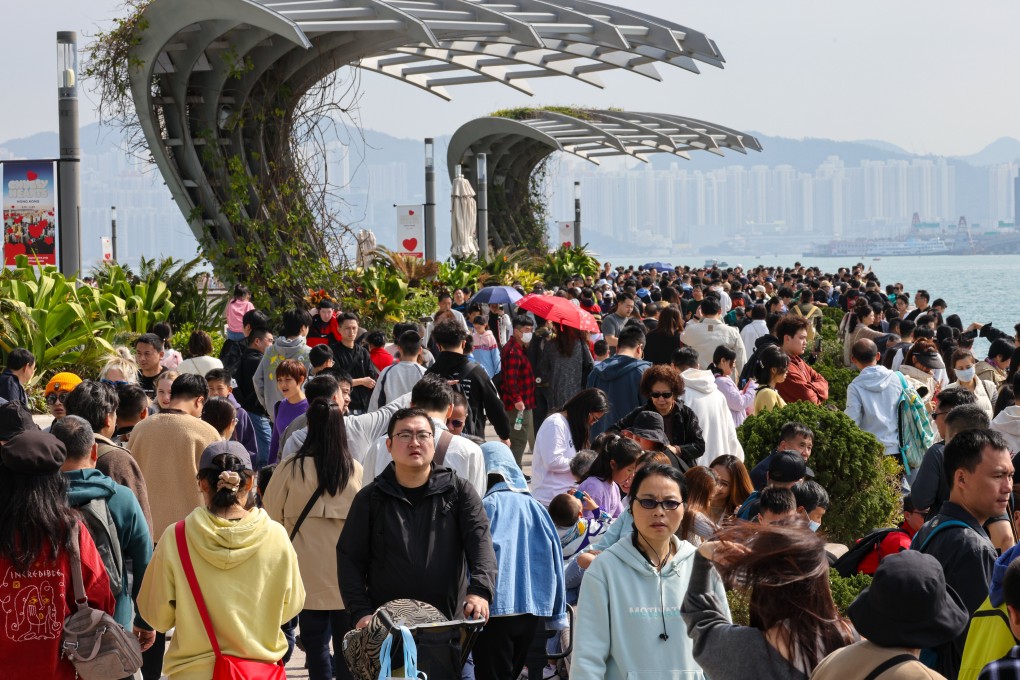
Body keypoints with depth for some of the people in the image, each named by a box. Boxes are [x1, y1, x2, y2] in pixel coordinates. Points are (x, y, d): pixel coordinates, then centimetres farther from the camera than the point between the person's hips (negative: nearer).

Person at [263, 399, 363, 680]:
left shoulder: (291, 468, -8)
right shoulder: (356, 470, -4)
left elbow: (271, 515, 0)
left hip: (310, 575, -1)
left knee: (316, 646, 6)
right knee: (347, 648, 8)